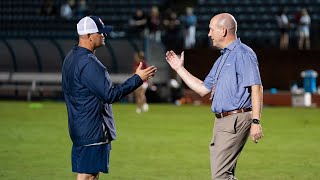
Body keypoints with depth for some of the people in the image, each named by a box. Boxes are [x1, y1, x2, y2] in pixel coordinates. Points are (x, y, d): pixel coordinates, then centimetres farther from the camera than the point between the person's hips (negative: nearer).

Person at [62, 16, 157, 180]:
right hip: (92, 132, -10)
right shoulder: (88, 63, -21)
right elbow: (109, 95, -21)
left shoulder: (72, 58, 12)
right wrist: (138, 79, -15)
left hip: (79, 128, 10)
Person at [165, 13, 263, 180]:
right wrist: (179, 68, 27)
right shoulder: (222, 59, 22)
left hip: (235, 121, -10)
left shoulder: (243, 54, -9)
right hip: (221, 122, 10)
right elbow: (203, 89, 26)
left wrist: (256, 121, -25)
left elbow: (256, 87, -17)